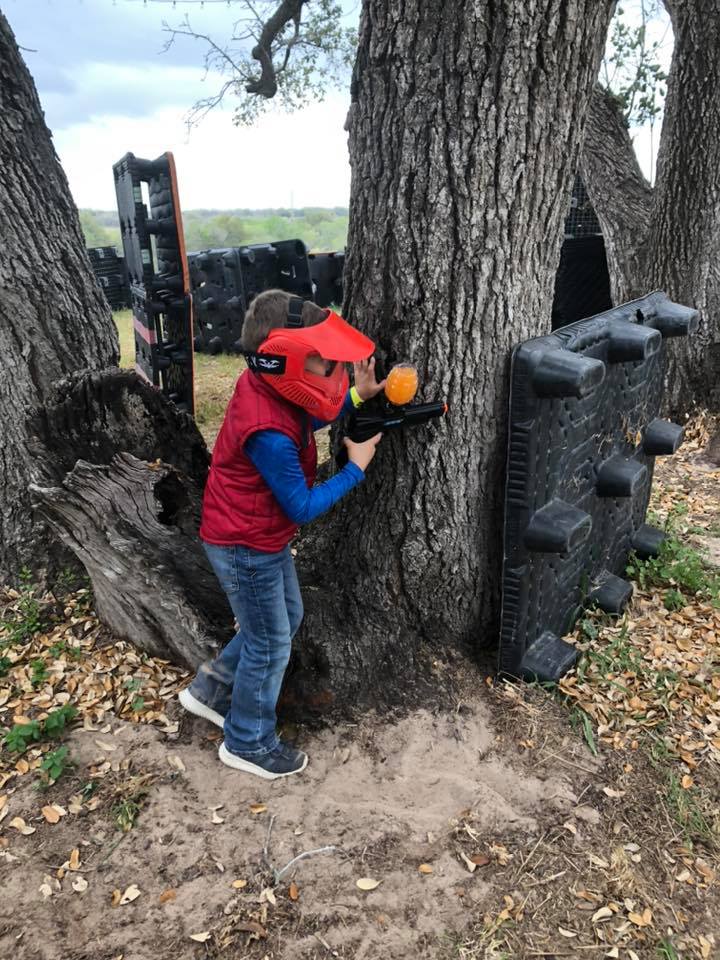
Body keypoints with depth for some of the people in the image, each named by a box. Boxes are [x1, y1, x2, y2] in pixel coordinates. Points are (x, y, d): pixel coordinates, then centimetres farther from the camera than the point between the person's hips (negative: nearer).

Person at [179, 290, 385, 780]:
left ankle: (211, 689, 41)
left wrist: (357, 396, -3)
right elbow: (303, 507, -24)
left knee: (287, 617, 25)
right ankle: (248, 743, 34)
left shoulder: (267, 384, -8)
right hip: (247, 549, -9)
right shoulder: (269, 434, -35)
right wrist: (356, 468, -14)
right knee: (271, 646, 9)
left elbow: (310, 418, 12)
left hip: (263, 538, 9)